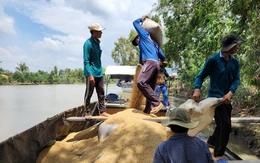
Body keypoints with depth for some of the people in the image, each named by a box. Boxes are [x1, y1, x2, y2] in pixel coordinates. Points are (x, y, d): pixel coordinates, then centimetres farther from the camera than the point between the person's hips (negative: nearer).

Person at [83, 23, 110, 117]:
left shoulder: (97, 42, 12)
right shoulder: (88, 43, -14)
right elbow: (86, 61, -18)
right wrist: (90, 75, -25)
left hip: (99, 73, 8)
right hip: (92, 73, -8)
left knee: (101, 93, 8)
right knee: (89, 94, 2)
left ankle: (102, 111, 16)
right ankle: (87, 113, 13)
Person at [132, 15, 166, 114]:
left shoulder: (144, 34, 19)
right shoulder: (155, 43, 35)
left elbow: (135, 22, 28)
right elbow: (163, 57, 32)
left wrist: (142, 18, 45)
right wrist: (161, 62, 53)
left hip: (150, 62, -9)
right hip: (156, 65, 9)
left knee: (141, 82, -26)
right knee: (150, 89, 5)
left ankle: (157, 103, -32)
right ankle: (147, 111, 2)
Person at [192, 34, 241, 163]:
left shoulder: (235, 62, 6)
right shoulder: (213, 60, -12)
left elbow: (236, 79, -3)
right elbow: (201, 76, -10)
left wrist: (230, 93, -23)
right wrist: (197, 89, -29)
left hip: (226, 98, 8)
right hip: (215, 97, -7)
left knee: (224, 124, 19)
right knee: (225, 124, -13)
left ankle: (211, 142, 43)